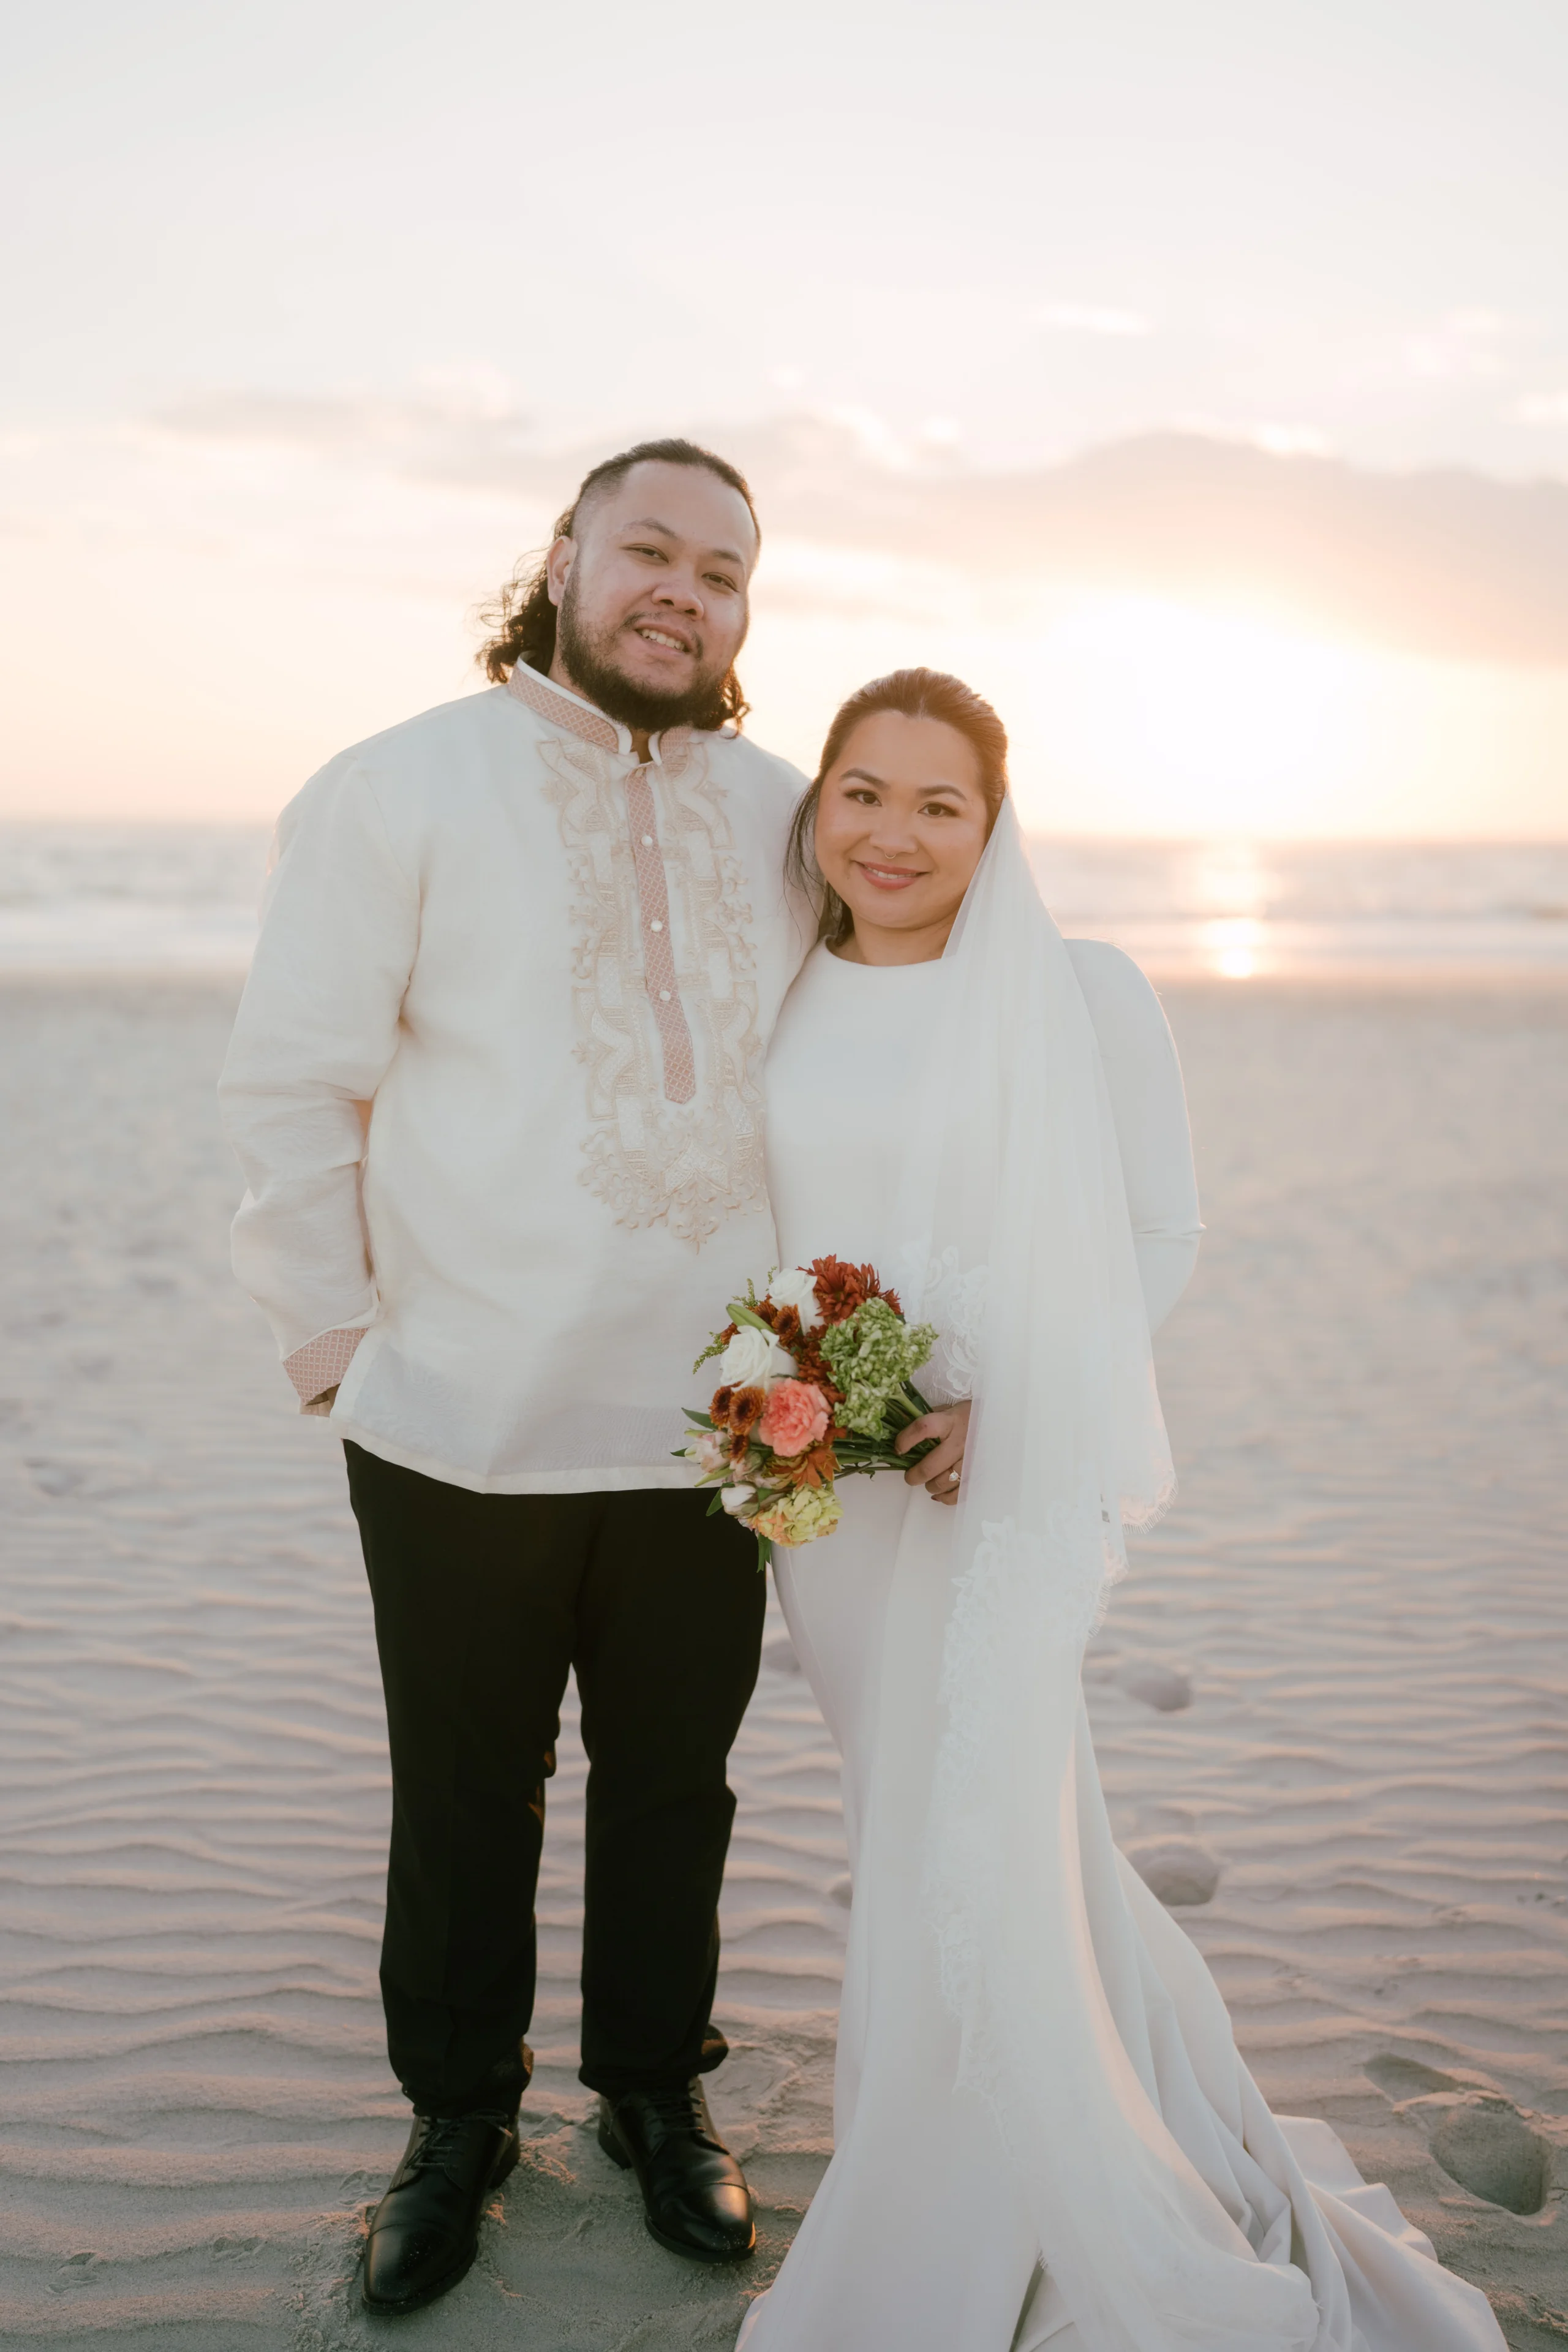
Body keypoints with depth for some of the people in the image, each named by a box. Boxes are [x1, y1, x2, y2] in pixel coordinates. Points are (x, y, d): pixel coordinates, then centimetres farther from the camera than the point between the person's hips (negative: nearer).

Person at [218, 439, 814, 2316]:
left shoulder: (779, 816, 8)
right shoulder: (402, 788, -3)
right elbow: (291, 1087, -3)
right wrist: (330, 1337, -5)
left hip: (710, 1426, 3)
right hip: (462, 1431, -3)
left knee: (673, 1782, 16)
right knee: (464, 1799, 12)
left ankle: (655, 2093, 37)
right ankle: (458, 2123, 33)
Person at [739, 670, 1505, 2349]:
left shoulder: (1080, 995, -7)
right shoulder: (776, 1000, 5)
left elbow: (1159, 1232, -3)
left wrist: (1004, 1402, -15)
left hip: (1012, 1477, -5)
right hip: (820, 1484, 5)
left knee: (965, 1864, -8)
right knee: (950, 1839, 17)